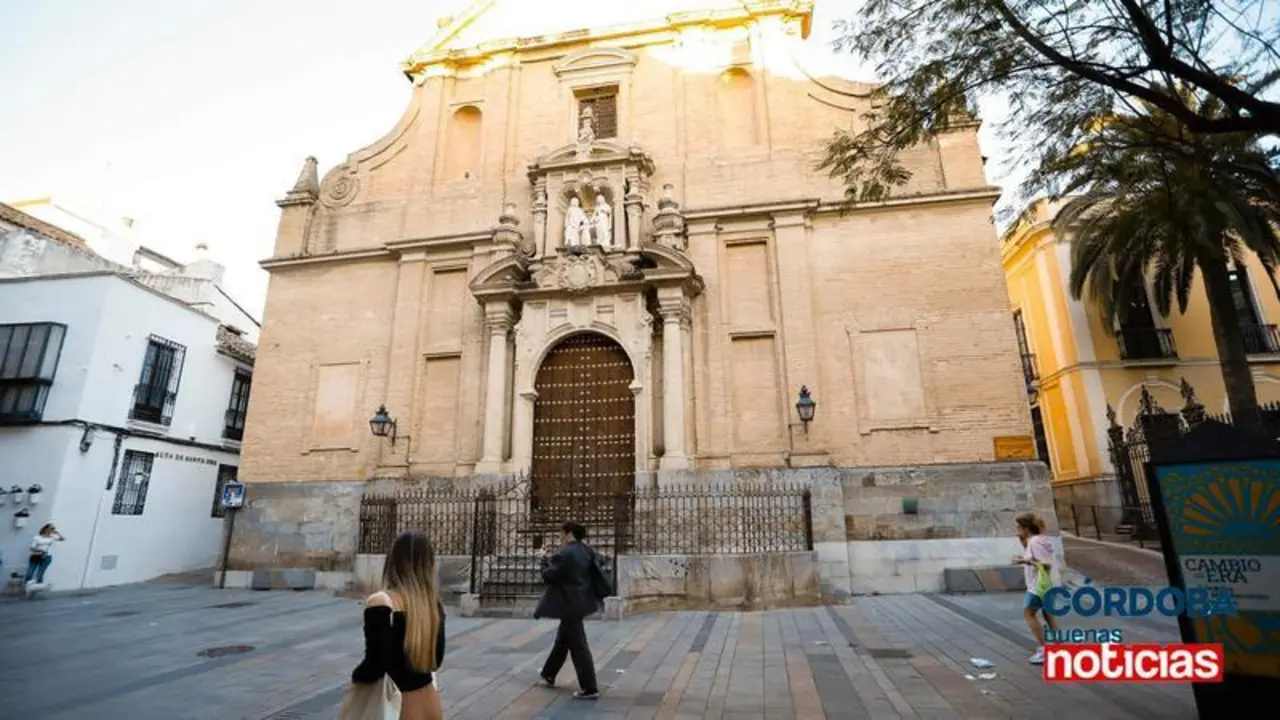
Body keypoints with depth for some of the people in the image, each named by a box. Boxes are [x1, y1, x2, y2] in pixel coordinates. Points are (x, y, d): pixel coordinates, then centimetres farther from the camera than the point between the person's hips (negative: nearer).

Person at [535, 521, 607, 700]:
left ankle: (589, 689, 5)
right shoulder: (585, 551, 5)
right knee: (562, 639, 24)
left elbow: (548, 576, -16)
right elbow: (595, 573, 16)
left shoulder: (565, 553, -22)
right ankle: (549, 675, 40)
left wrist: (546, 559, 1)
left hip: (570, 604, -10)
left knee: (578, 645, -2)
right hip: (579, 601, 10)